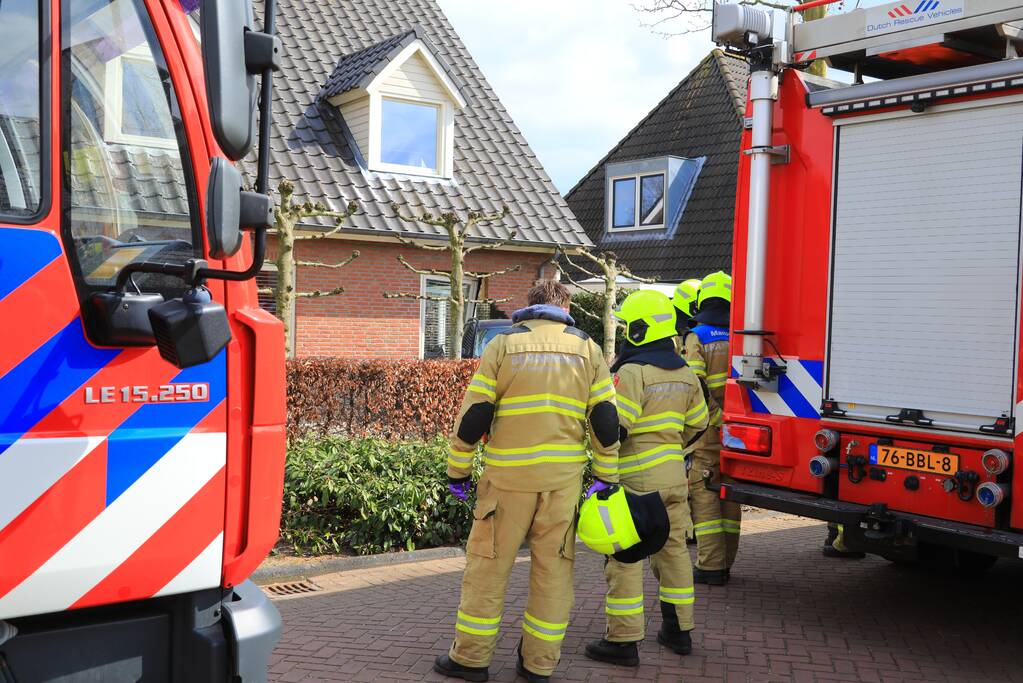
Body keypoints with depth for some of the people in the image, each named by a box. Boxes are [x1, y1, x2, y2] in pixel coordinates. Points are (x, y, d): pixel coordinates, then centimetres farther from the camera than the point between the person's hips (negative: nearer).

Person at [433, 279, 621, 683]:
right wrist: (606, 476, 12)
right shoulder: (587, 349, 6)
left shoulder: (503, 344, 0)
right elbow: (606, 419, 5)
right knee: (553, 568, 11)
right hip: (564, 478, 2)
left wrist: (458, 471, 5)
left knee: (488, 565, 8)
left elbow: (474, 415, -3)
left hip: (509, 476, -2)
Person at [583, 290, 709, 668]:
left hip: (636, 480, -8)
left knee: (624, 557, -1)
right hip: (674, 477, 8)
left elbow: (615, 427, -21)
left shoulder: (632, 373, -16)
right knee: (673, 549, 17)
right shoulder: (685, 375, 9)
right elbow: (696, 425, 16)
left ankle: (623, 640, 2)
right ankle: (679, 630, 27)